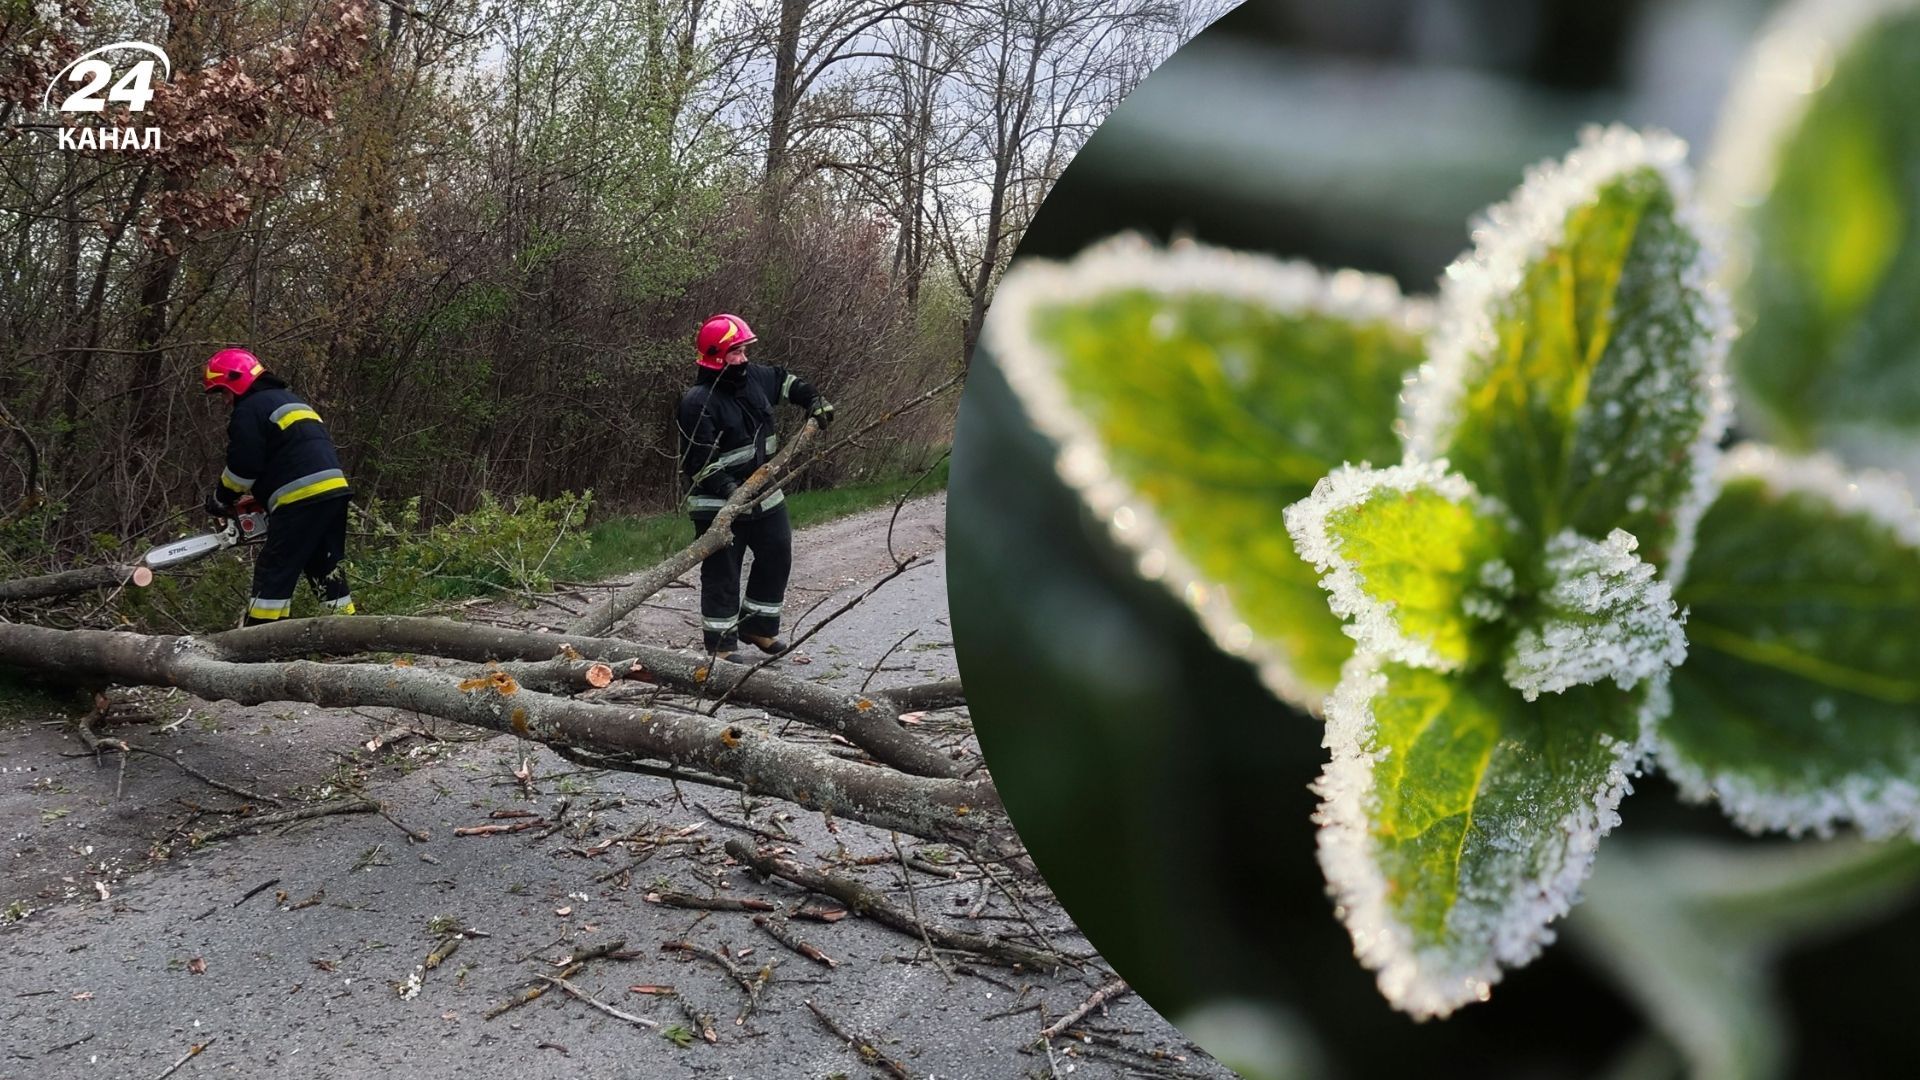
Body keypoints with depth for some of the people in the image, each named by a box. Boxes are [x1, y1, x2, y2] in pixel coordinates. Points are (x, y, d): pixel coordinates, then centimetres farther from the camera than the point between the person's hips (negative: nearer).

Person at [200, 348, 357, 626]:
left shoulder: (250, 409, -2)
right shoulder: (290, 400, 26)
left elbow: (243, 467, -6)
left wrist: (220, 499, 11)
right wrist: (260, 496, 26)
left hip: (301, 499, -8)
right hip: (334, 489, 8)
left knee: (274, 572, -3)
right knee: (325, 567, 16)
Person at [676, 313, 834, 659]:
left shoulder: (754, 377, 4)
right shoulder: (698, 401, -19)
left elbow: (786, 381, 26)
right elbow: (699, 461, -23)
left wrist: (813, 400, 11)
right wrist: (731, 492, -31)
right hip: (717, 505, -8)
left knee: (777, 557, 15)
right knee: (722, 572, -1)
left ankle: (758, 625, 31)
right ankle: (721, 643, 9)